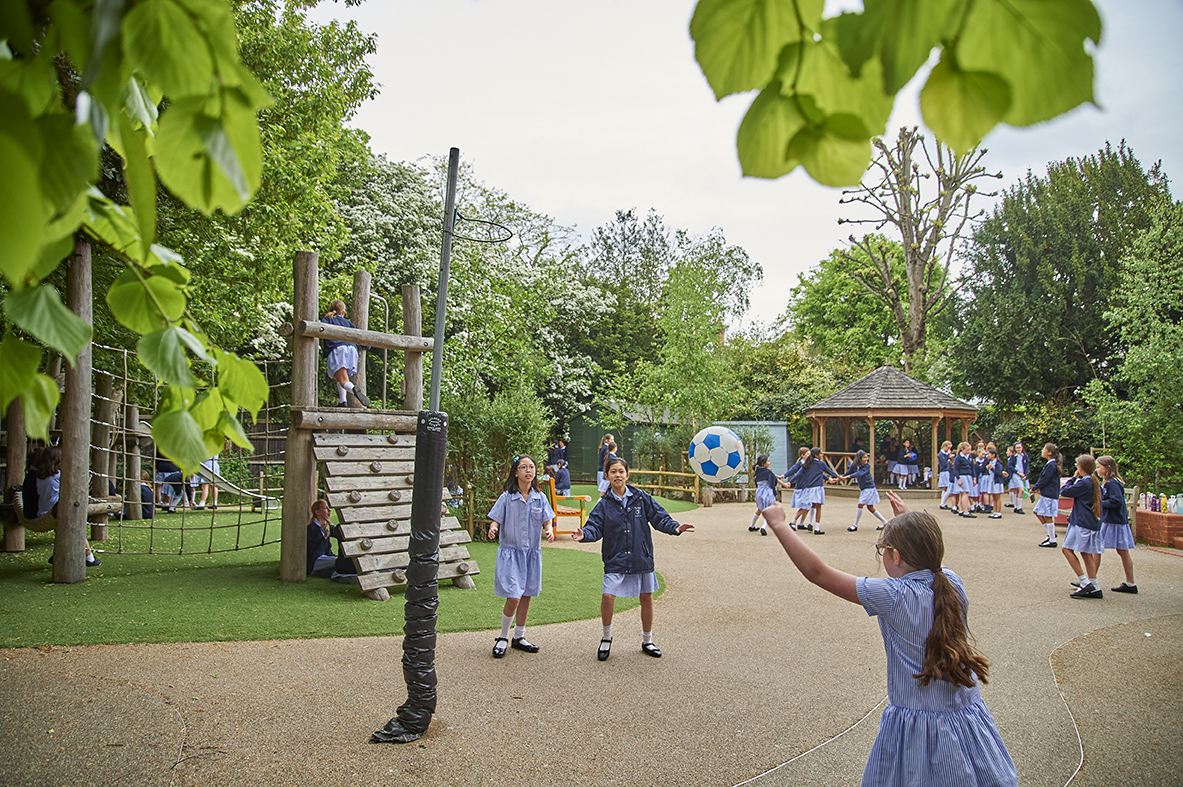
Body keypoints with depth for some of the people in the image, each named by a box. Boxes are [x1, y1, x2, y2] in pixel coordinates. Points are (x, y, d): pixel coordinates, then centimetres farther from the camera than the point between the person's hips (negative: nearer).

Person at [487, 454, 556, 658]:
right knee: (513, 597, -11)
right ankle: (503, 637, 10)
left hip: (532, 552, 4)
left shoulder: (540, 497, 2)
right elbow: (496, 519, -4)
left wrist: (549, 530, -17)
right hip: (511, 552, -4)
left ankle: (519, 637, 27)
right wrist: (493, 528, -25)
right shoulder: (507, 497, -7)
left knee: (526, 596, 10)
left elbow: (547, 520, 4)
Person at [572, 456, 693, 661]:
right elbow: (595, 527, -7)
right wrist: (585, 534, -28)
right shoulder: (604, 504, -1)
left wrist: (675, 527, -17)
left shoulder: (641, 497, -1)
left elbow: (659, 518, -1)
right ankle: (606, 638, 12)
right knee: (608, 596, -15)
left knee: (647, 598, 10)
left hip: (642, 558, 1)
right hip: (615, 561, -1)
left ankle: (647, 641, 31)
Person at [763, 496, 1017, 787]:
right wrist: (909, 519, 32)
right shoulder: (953, 584, -4)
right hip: (968, 718, 6)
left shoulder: (892, 596, -20)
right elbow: (928, 557, 22)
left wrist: (779, 524, -9)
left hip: (915, 727, -6)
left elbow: (817, 572, -17)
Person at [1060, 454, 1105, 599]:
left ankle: (1085, 582, -12)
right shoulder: (1095, 482, 13)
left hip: (1082, 523, -9)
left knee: (1067, 549, -7)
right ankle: (1094, 588, 10)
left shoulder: (1084, 483, -15)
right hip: (1093, 523, 9)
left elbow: (1064, 492, -10)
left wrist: (1073, 477, -1)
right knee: (1086, 553, 11)